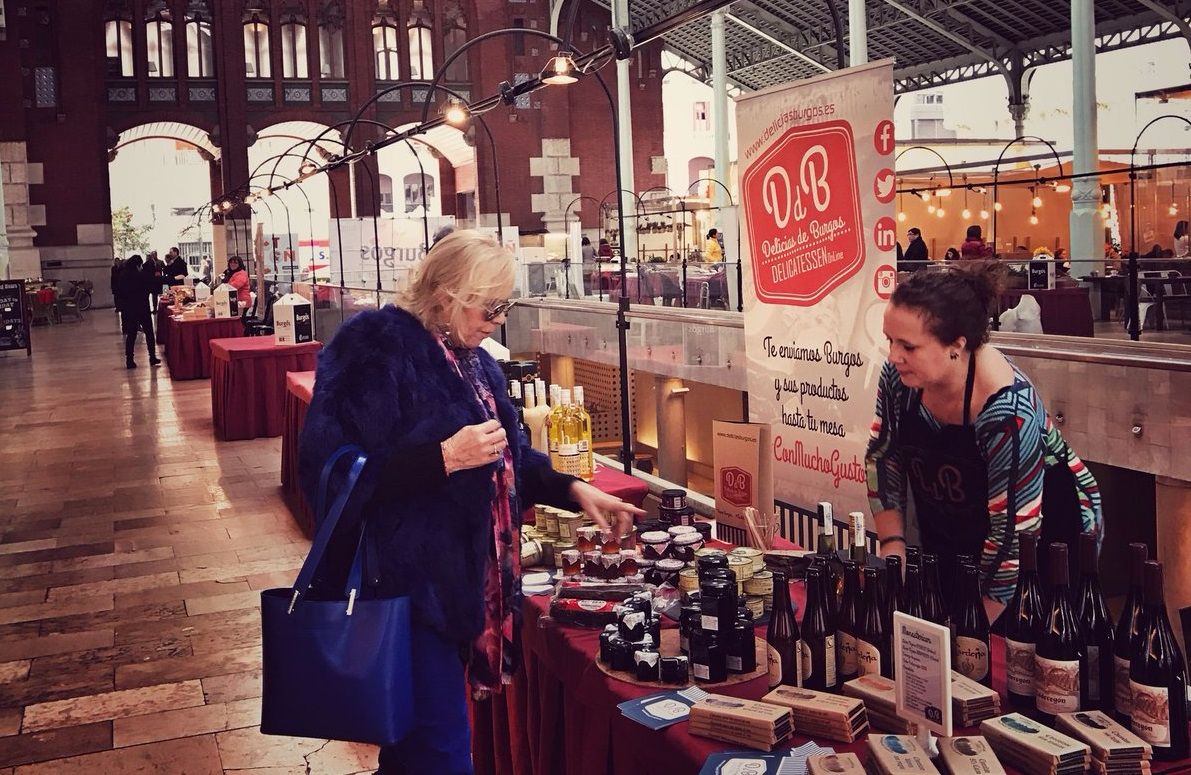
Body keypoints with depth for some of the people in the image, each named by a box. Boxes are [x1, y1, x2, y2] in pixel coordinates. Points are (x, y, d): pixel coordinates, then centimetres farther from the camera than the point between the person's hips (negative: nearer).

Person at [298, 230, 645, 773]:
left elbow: (507, 455, 23)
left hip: (461, 580, 9)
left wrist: (572, 490, 10)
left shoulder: (471, 360, 13)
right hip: (405, 584, -9)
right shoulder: (376, 351, -16)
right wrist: (446, 457, -26)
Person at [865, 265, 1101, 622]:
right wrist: (892, 543, -8)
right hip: (948, 545, 5)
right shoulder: (901, 375, -18)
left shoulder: (1007, 414, -34)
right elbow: (881, 456, -1)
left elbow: (1012, 537, -28)